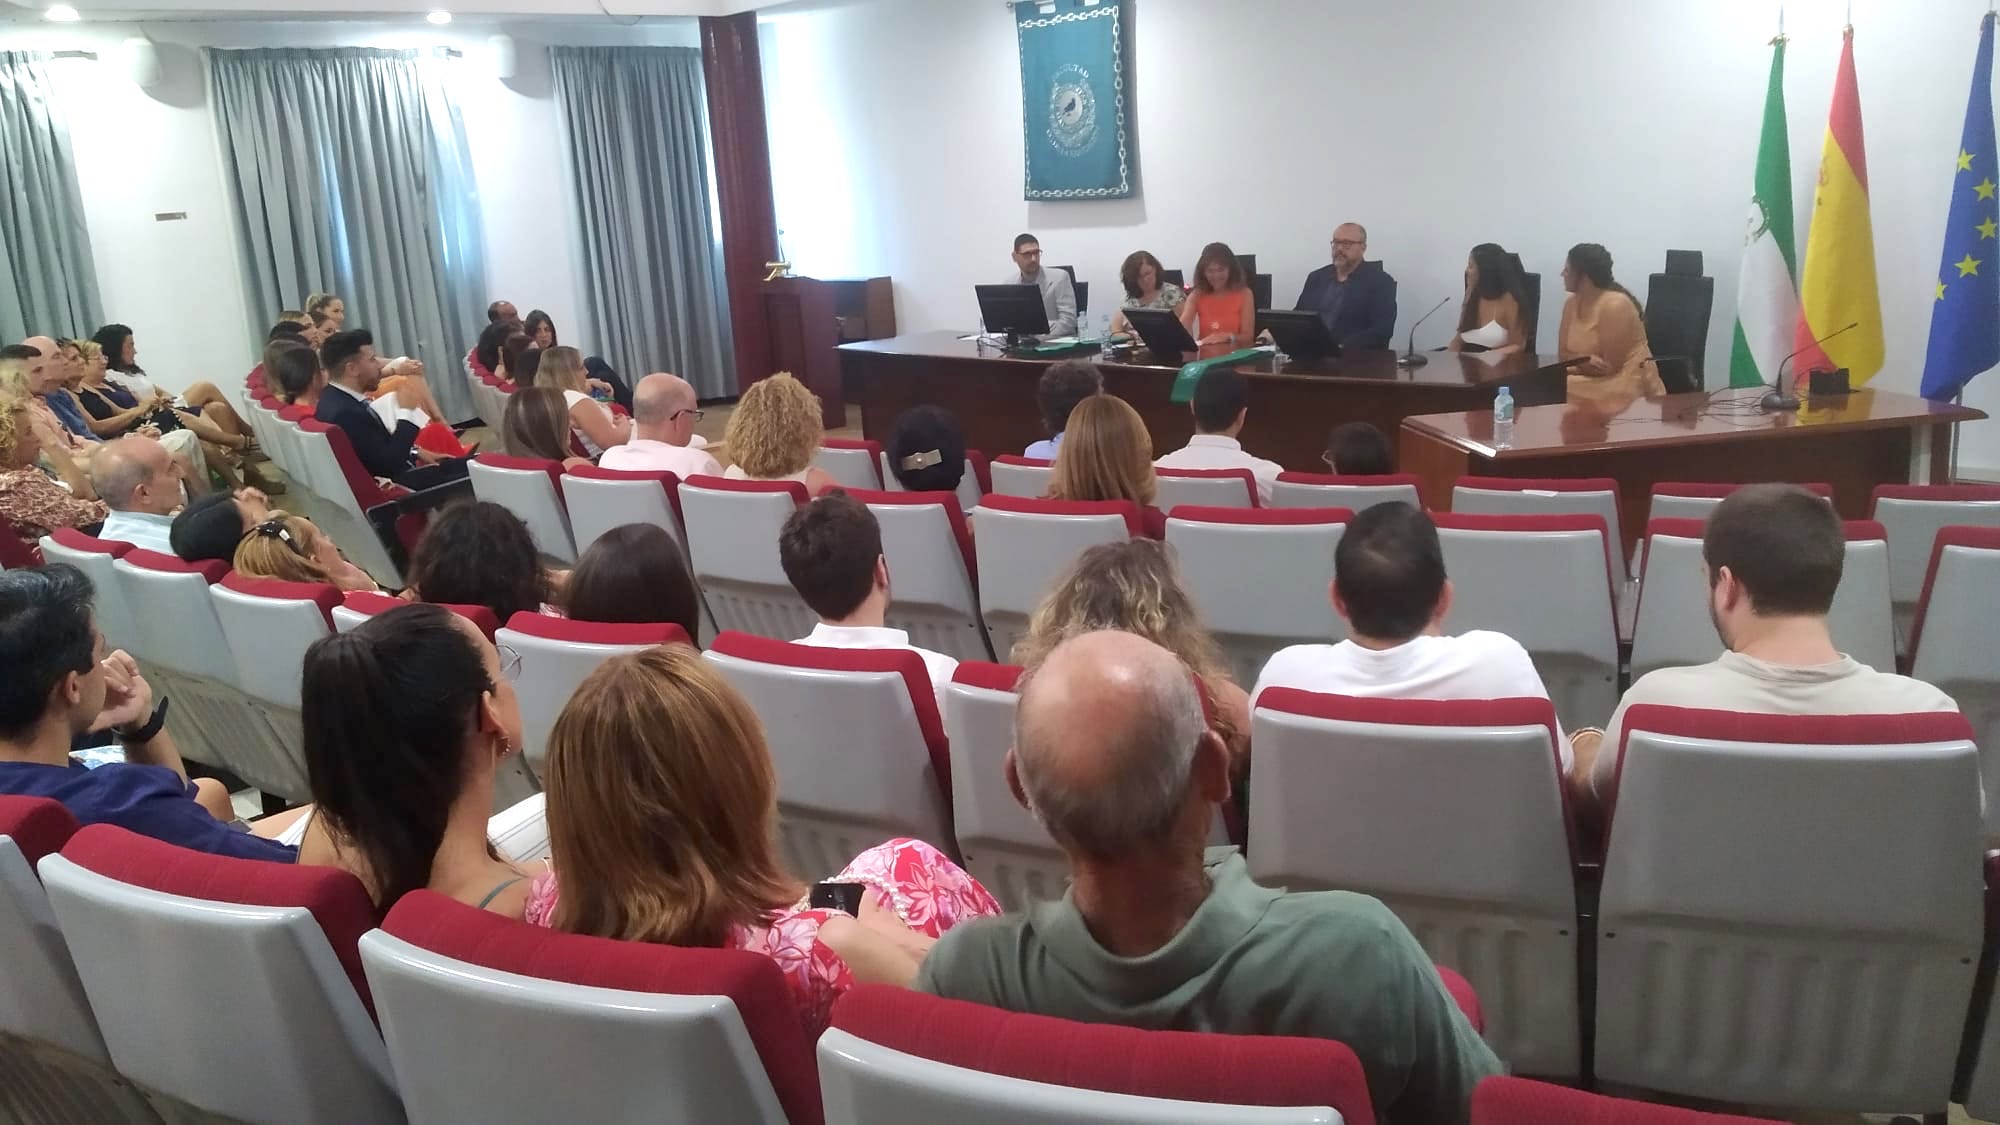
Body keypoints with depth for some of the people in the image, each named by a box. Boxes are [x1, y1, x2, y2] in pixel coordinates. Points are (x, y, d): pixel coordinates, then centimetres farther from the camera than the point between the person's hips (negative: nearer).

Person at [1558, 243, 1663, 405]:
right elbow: (1564, 354, 2)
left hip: (1626, 383, -7)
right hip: (1597, 379, 7)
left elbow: (1610, 366, -18)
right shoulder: (1572, 303, 7)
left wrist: (1578, 364, -7)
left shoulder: (1615, 304, -16)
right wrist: (1585, 362, -18)